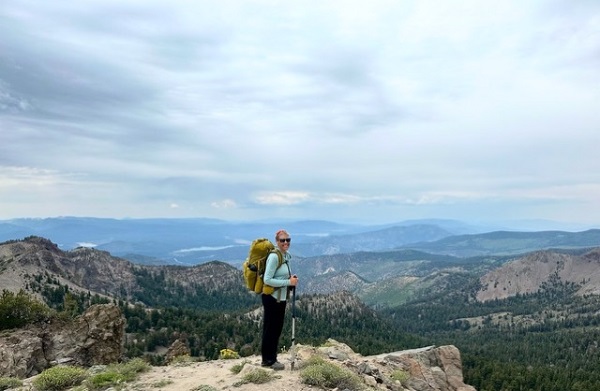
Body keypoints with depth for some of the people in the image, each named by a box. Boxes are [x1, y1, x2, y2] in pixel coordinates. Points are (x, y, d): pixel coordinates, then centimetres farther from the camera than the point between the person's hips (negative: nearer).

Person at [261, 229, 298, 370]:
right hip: (271, 298, -9)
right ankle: (269, 360, 17)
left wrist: (292, 279, -1)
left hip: (281, 298, 9)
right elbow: (267, 280, -23)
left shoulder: (287, 256, 7)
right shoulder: (274, 256, -20)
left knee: (277, 329, 16)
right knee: (270, 329, 3)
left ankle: (270, 359, 28)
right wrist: (288, 282, -22)